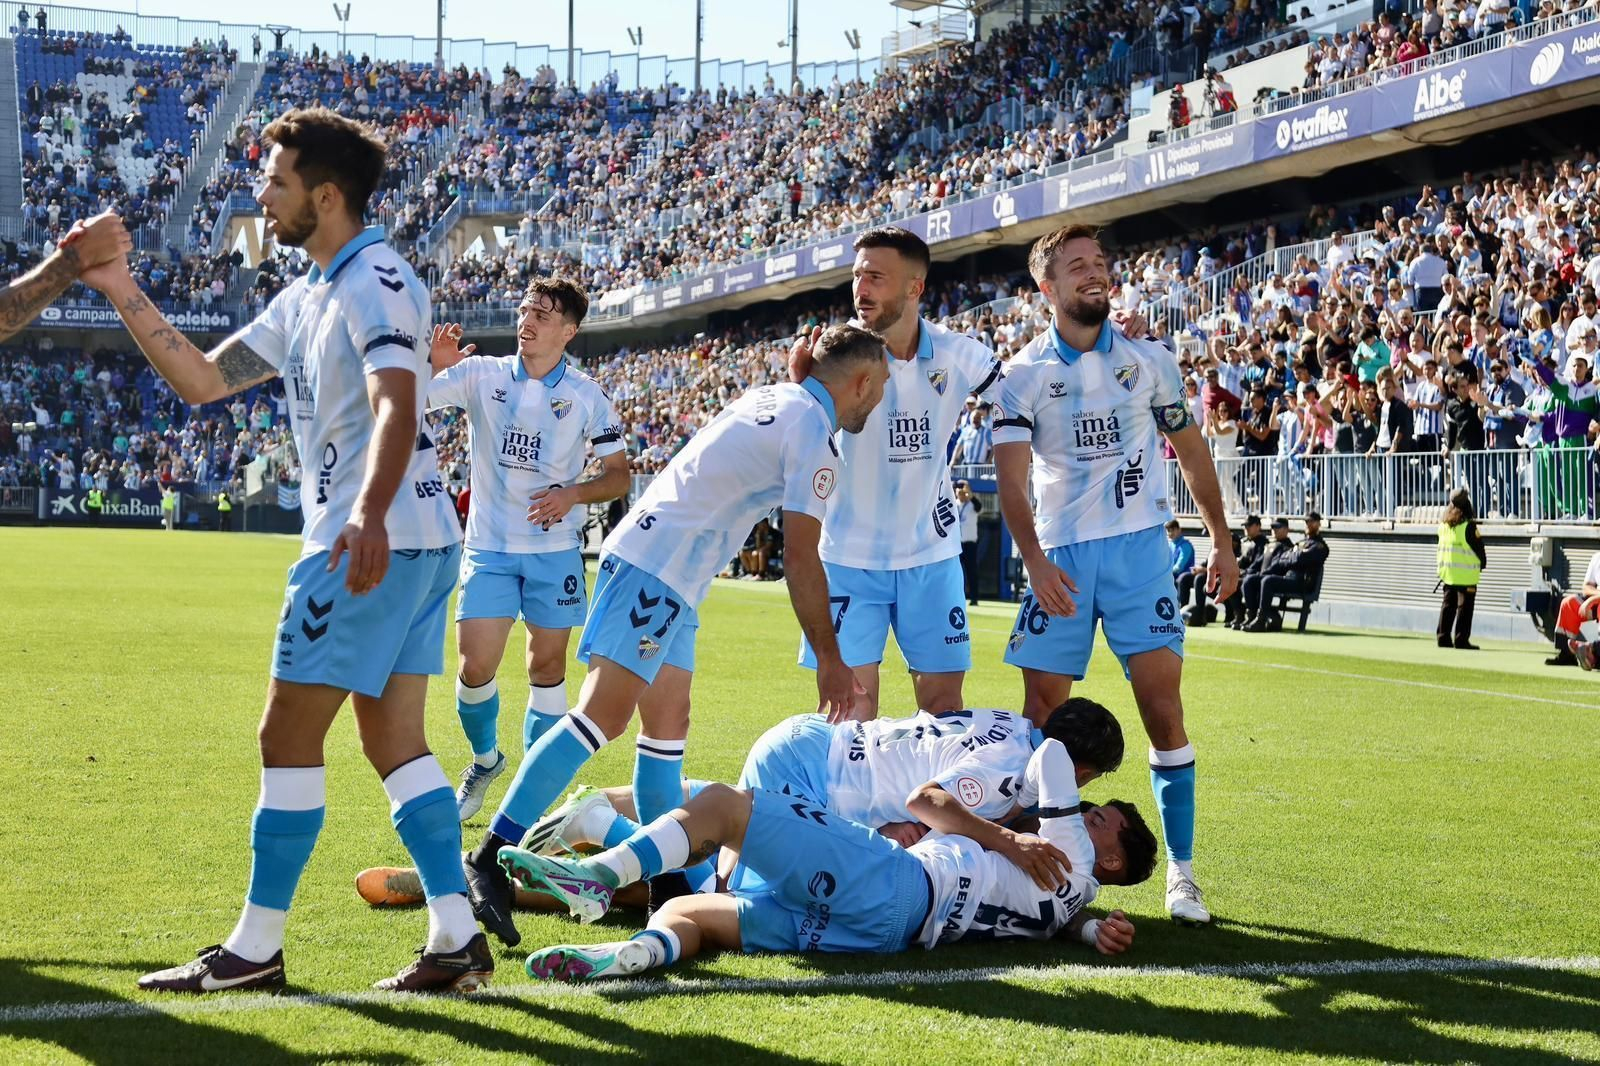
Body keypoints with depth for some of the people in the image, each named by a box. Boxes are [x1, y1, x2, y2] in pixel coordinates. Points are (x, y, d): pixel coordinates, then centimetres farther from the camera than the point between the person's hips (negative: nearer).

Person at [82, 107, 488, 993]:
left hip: (374, 543, -10)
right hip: (410, 544, 10)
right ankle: (456, 938, 5)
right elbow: (202, 381, 20)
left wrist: (369, 515, -43)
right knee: (392, 740, 8)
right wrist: (122, 292, 13)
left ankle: (256, 948, 5)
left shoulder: (374, 281, -12)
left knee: (287, 736, -3)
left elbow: (396, 406, -28)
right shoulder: (306, 298, 19)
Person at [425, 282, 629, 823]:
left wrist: (573, 494, -15)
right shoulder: (480, 373, -2)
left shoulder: (588, 396, -1)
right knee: (476, 666, -6)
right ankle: (485, 759, 22)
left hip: (554, 550, 0)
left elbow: (619, 474, 4)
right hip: (488, 548, 0)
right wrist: (433, 366, -28)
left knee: (547, 665, 5)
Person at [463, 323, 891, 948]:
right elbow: (800, 558, -10)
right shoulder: (814, 436, -8)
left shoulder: (769, 398, 17)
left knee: (668, 727, 10)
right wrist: (829, 658, -5)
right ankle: (491, 858, -21)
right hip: (658, 571, -10)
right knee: (605, 715, -16)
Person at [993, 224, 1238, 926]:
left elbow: (1191, 451, 15)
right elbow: (1011, 476, -7)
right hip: (1061, 557, 0)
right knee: (1044, 712, -1)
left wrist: (1222, 543, 14)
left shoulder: (1147, 360, 6)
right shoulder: (1025, 374, 1)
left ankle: (1181, 869, -1)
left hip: (1139, 550, 0)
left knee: (1162, 704, -9)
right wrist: (1034, 559, -21)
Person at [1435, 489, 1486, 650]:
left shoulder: (1443, 524, 6)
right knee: (1464, 607, -1)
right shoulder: (1469, 526, -15)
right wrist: (1482, 563, 8)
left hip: (1447, 571, 6)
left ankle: (1443, 637, 13)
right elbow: (1478, 547, -8)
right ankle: (1461, 639, -3)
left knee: (1448, 605, 13)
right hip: (1466, 574, -6)